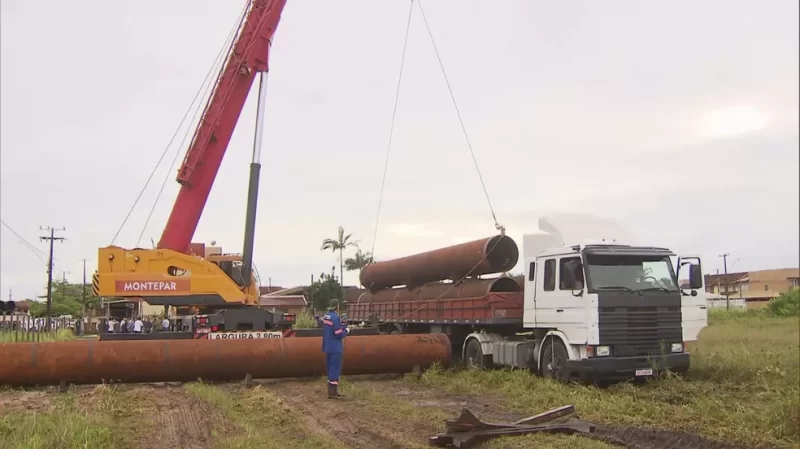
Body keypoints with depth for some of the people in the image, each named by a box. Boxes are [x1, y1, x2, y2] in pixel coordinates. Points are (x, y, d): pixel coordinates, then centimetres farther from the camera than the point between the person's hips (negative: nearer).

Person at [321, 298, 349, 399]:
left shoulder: (326, 316, 7)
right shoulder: (335, 317, -20)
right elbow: (339, 334, -20)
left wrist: (342, 326, 9)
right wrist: (346, 331, -1)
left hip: (328, 347, 9)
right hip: (335, 348, -9)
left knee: (331, 369, 15)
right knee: (335, 369, -4)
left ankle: (332, 390, 21)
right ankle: (332, 393, -3)